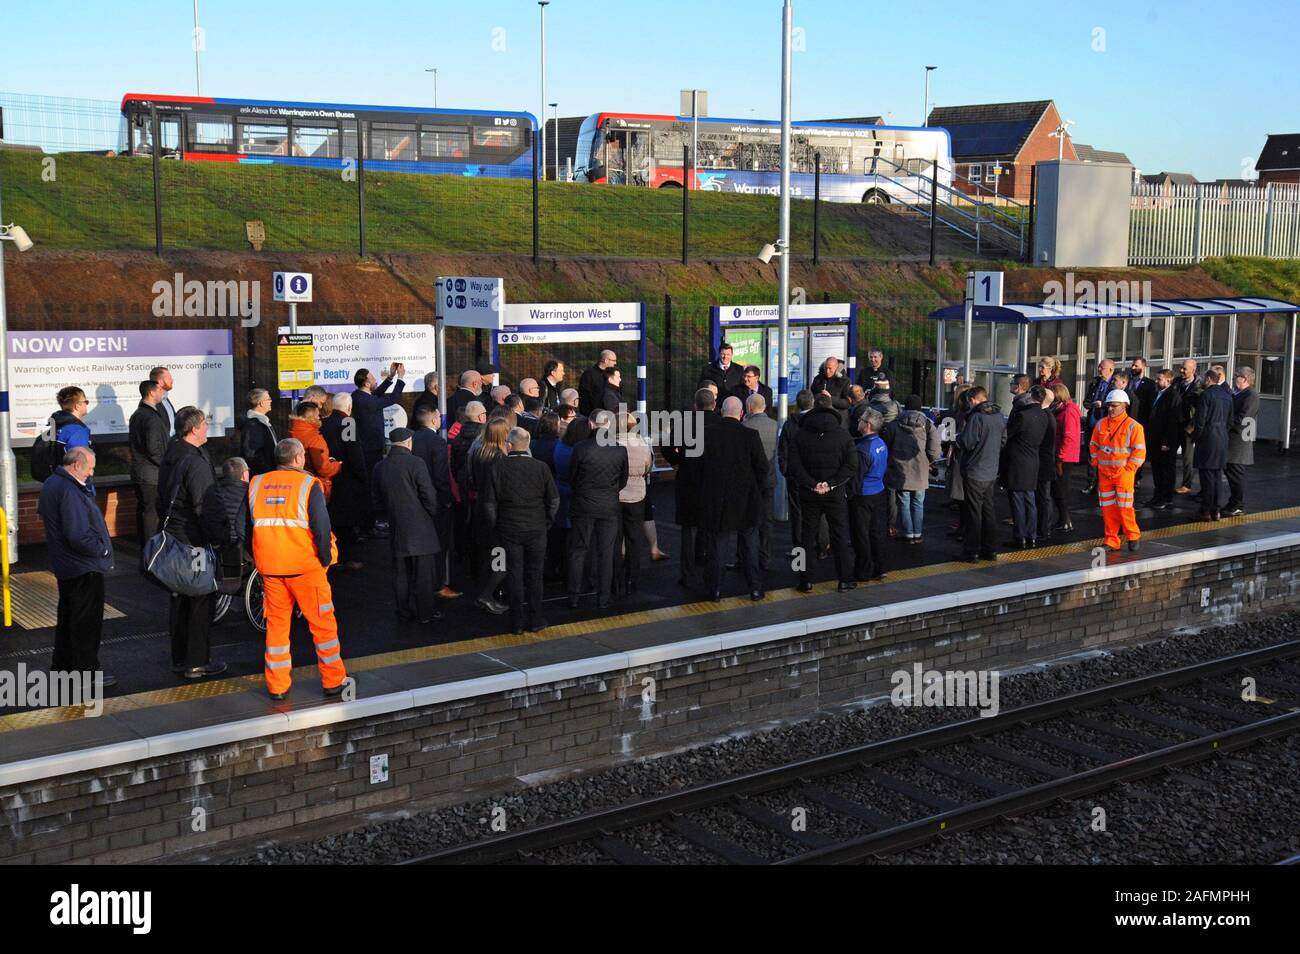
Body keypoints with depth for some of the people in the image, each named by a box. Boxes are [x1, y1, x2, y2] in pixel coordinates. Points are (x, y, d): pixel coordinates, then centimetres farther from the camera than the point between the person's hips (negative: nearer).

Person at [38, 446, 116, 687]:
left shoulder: (51, 484, 6)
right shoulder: (69, 492, -26)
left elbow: (43, 513, 22)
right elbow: (79, 537, -30)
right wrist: (102, 549, -14)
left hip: (64, 566, 10)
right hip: (84, 568, -10)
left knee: (67, 614, 21)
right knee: (87, 620, 0)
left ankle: (62, 664, 32)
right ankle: (86, 673, 7)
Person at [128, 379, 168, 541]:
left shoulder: (135, 415, 13)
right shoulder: (152, 417, -18)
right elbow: (153, 448, -23)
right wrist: (164, 464, -10)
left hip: (137, 471, 10)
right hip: (152, 473, -10)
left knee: (142, 508, 14)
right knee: (152, 510, -6)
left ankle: (143, 545, 20)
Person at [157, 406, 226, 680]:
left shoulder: (169, 457, 11)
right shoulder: (196, 462, -19)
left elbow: (162, 500, 17)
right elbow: (204, 507, -21)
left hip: (173, 537, 9)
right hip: (195, 541, -9)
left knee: (179, 600, 15)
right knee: (200, 601, -1)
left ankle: (179, 659, 23)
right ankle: (197, 663, 3)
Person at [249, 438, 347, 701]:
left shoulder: (256, 484, 7)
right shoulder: (308, 484, -8)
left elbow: (250, 524, 12)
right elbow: (321, 526, -13)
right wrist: (326, 559, -1)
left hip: (269, 567, 4)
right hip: (305, 566, -4)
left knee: (276, 624, 13)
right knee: (323, 623, 7)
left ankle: (277, 686, 16)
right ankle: (334, 682, 11)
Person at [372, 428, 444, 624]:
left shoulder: (379, 467, 3)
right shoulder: (416, 464, -14)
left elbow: (378, 502, 11)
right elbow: (430, 497, -12)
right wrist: (433, 517, 5)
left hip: (396, 528, 5)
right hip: (420, 528, -5)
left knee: (401, 573, 12)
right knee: (423, 573, 4)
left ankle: (404, 612, 18)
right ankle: (424, 613, 9)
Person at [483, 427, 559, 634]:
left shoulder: (498, 468, -8)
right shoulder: (541, 467, -5)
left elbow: (489, 502, -7)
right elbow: (554, 500, -2)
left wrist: (495, 526, 6)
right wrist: (546, 522, 11)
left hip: (509, 529, -1)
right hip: (536, 529, 1)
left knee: (514, 575, 6)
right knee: (534, 574, 10)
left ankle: (517, 622, 9)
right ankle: (535, 620, 14)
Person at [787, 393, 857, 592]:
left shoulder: (801, 434, -3)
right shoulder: (842, 434, -4)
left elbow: (794, 465, -10)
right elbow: (851, 465, -10)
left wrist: (812, 484, -12)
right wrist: (831, 483, -12)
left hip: (808, 494, 1)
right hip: (835, 494, -1)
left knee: (808, 535, 9)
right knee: (840, 535, 8)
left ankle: (805, 581, 10)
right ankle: (845, 580, 12)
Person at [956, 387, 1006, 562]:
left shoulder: (976, 417, -18)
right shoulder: (999, 416, 5)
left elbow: (967, 443, -20)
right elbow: (1003, 441, 12)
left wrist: (959, 436, 0)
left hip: (974, 473, -7)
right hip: (992, 472, 7)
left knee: (973, 513, 0)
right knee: (988, 510, 15)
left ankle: (972, 552, 4)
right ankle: (991, 550, 20)